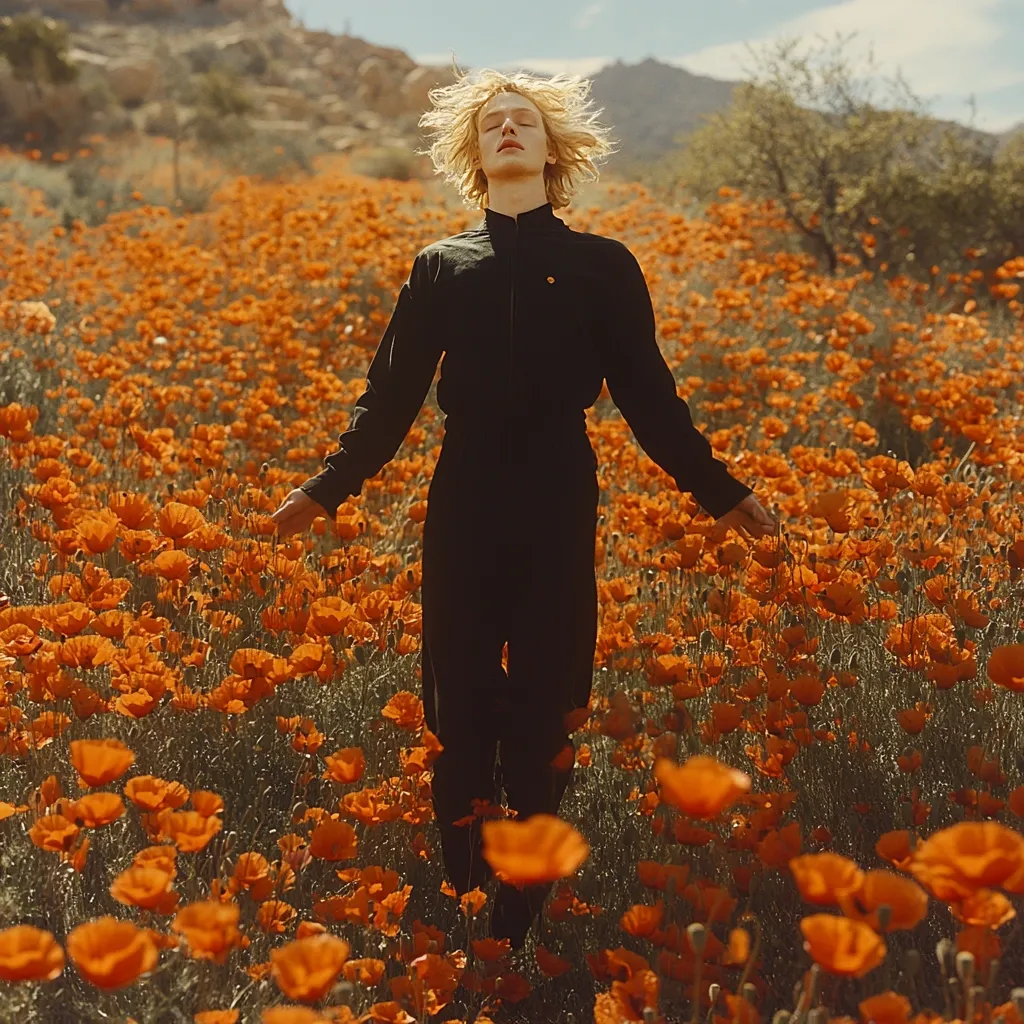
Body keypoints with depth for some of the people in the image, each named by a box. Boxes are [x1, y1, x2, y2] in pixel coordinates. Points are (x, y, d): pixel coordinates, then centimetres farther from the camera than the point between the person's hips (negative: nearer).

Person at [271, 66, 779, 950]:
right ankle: (459, 888, 19)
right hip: (464, 512, 1)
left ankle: (529, 905, 17)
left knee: (545, 706, 3)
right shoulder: (440, 268, 10)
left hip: (560, 512, -1)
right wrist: (329, 487, 5)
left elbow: (649, 397, 9)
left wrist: (720, 490, 7)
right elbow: (392, 397, 10)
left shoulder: (603, 266, 7)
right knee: (462, 707, 4)